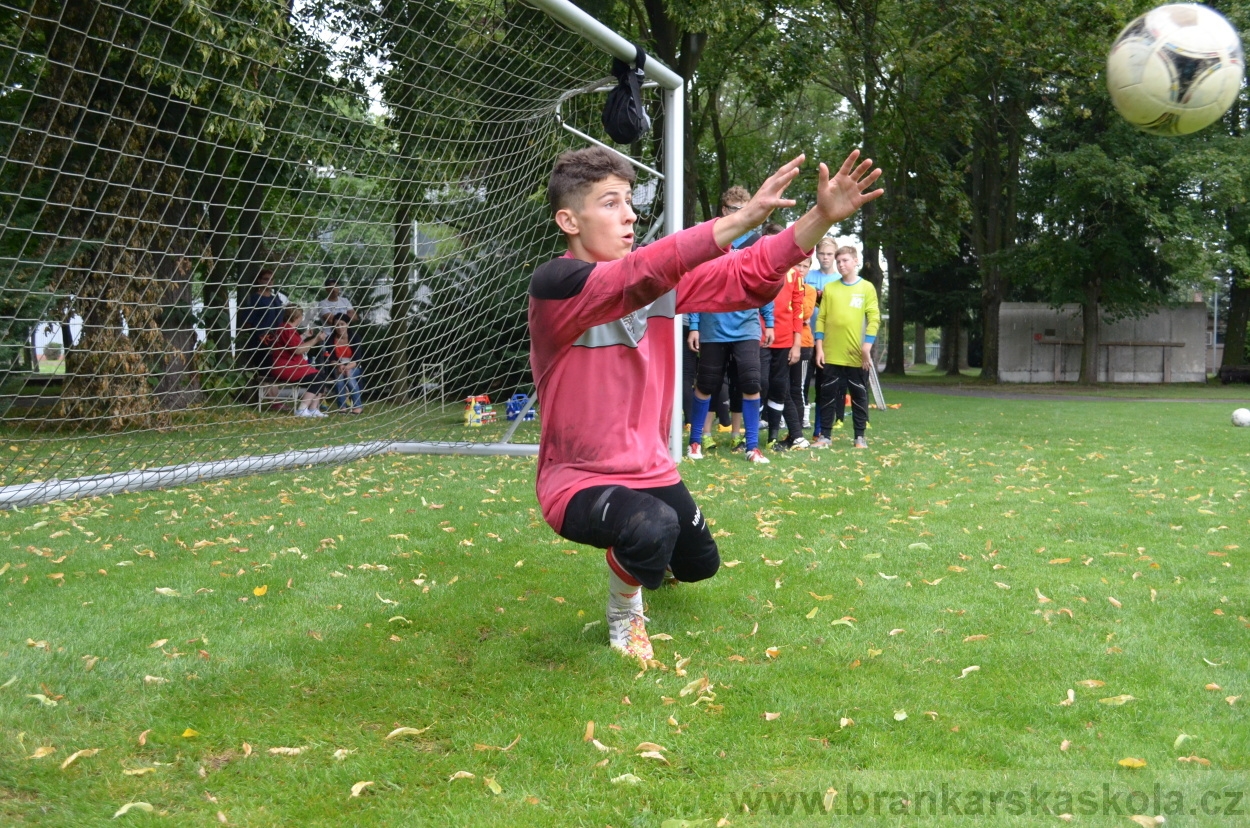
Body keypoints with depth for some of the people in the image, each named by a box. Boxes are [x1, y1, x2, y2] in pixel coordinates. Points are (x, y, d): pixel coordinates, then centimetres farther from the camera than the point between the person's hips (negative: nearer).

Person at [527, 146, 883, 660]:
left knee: (699, 564, 25)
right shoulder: (554, 284, -25)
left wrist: (822, 217, -22)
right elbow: (638, 277, -41)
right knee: (652, 528, -37)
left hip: (651, 470, 8)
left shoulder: (665, 281, -3)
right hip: (578, 481, -7)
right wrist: (742, 219, -47)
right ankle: (625, 611, -2)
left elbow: (750, 276, -7)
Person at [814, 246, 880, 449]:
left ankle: (860, 437, 13)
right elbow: (821, 319, 7)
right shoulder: (829, 288, 8)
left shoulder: (867, 288, 2)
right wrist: (819, 347, 0)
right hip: (832, 354, 2)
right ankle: (825, 436, 11)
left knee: (859, 395, 6)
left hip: (857, 355, -2)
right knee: (828, 395, 4)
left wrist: (867, 347, -11)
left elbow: (874, 319, -3)